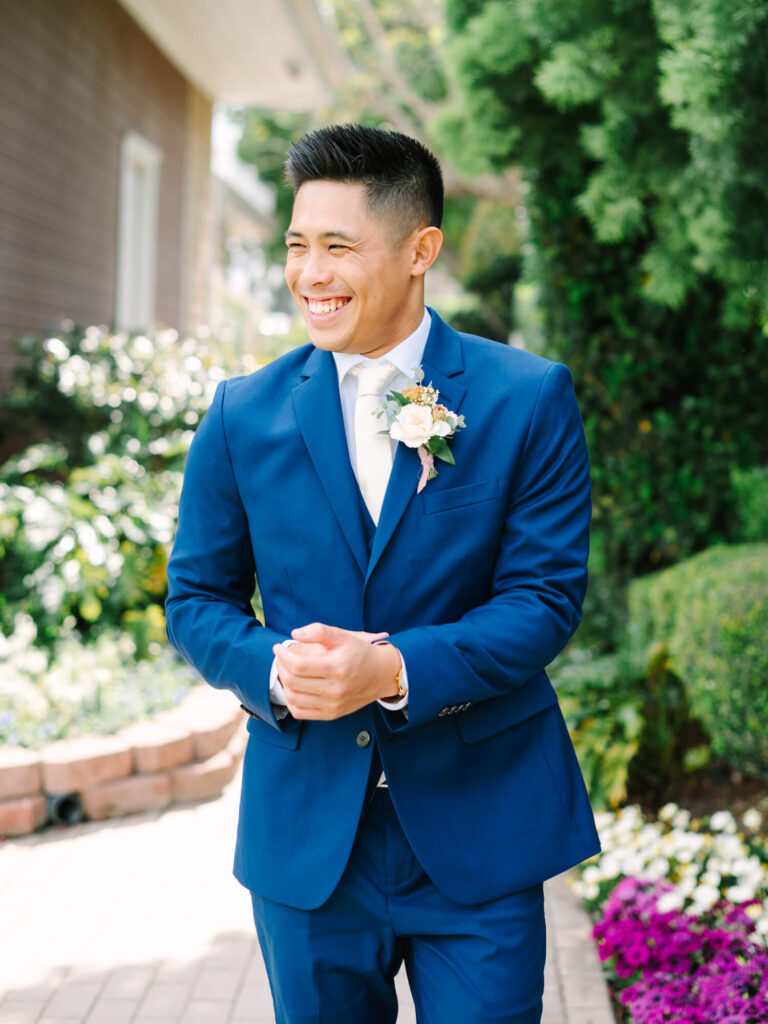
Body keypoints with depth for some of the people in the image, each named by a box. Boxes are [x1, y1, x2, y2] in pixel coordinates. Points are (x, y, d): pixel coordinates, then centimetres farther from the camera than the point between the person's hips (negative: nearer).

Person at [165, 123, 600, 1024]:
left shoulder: (529, 399, -5)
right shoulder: (243, 414, 2)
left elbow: (547, 595, -8)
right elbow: (197, 596, 6)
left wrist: (396, 670, -23)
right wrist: (274, 670, -16)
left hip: (479, 830, -2)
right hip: (304, 838, 2)